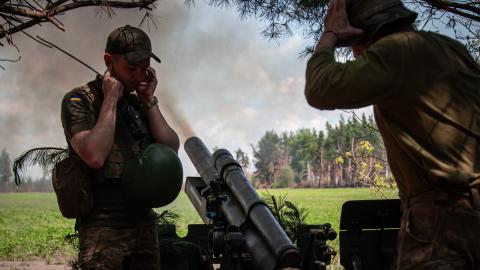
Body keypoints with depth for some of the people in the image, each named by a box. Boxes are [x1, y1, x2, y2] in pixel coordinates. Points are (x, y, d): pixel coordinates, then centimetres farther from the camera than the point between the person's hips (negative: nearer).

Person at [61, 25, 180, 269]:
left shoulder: (141, 102, 15)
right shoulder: (80, 100, -4)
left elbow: (171, 149, 4)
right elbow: (95, 156, -20)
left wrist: (149, 101, -1)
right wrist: (111, 100, -12)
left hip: (144, 223, 6)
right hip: (104, 228, -6)